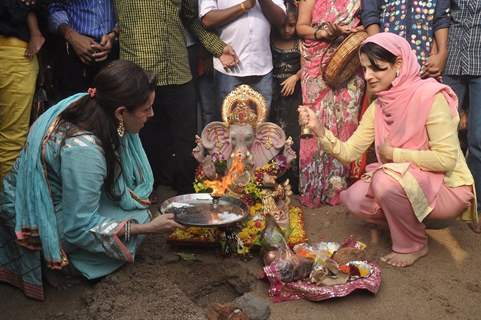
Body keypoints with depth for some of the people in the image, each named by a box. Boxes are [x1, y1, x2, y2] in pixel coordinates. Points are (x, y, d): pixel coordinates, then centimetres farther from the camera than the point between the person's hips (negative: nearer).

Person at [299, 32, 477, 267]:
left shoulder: (430, 96, -21)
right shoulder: (377, 107, 0)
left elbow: (446, 158, -25)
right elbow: (348, 151, -4)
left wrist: (394, 154, -19)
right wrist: (319, 130, -20)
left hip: (447, 188, -7)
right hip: (409, 184, 7)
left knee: (386, 182, -30)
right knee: (355, 199, -11)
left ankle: (413, 246, -4)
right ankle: (410, 222, 14)